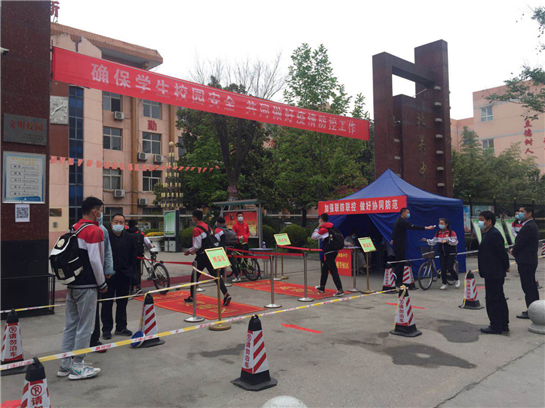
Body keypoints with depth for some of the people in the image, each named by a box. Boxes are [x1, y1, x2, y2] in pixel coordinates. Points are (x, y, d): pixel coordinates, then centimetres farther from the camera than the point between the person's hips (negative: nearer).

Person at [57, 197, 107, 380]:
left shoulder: (73, 228, 10)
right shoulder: (95, 231, -15)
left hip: (72, 284, 8)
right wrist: (102, 283, -8)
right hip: (87, 286, -8)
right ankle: (77, 367, 9)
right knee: (84, 327, 1)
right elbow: (95, 260, -18)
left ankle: (65, 364, 23)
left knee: (71, 324, 15)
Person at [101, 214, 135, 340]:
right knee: (107, 303, 5)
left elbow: (133, 257, 10)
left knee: (122, 303, 12)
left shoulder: (129, 238, 7)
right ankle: (107, 329, 15)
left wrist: (132, 272, 4)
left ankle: (121, 327, 24)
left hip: (124, 275, 4)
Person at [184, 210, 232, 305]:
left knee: (194, 276, 11)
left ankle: (192, 297, 23)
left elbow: (197, 246, -18)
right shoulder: (208, 227, 11)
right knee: (215, 275, 4)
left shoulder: (196, 229, -15)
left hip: (201, 256, -7)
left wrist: (189, 251, 0)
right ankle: (226, 294, -9)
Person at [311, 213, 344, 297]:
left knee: (333, 271, -11)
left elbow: (313, 237, -2)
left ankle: (340, 290, -17)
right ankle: (322, 287, 31)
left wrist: (318, 228, 5)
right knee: (325, 269, 20)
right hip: (334, 251, 9)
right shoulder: (331, 228, 14)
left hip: (329, 252, -9)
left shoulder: (323, 229, -10)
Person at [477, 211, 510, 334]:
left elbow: (502, 253, -18)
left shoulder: (494, 235, -18)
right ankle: (503, 325, 26)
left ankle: (496, 327, 5)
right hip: (493, 274, 10)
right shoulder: (488, 234, 13)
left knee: (492, 300, -3)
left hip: (493, 274, -10)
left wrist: (504, 268, -9)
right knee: (499, 299, 16)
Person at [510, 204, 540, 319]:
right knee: (532, 287, 16)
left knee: (528, 287, -6)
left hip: (525, 262, -11)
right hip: (531, 260, 11)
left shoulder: (528, 227, -19)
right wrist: (514, 249, 6)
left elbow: (520, 242, -18)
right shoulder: (532, 225, 15)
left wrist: (513, 251, 0)